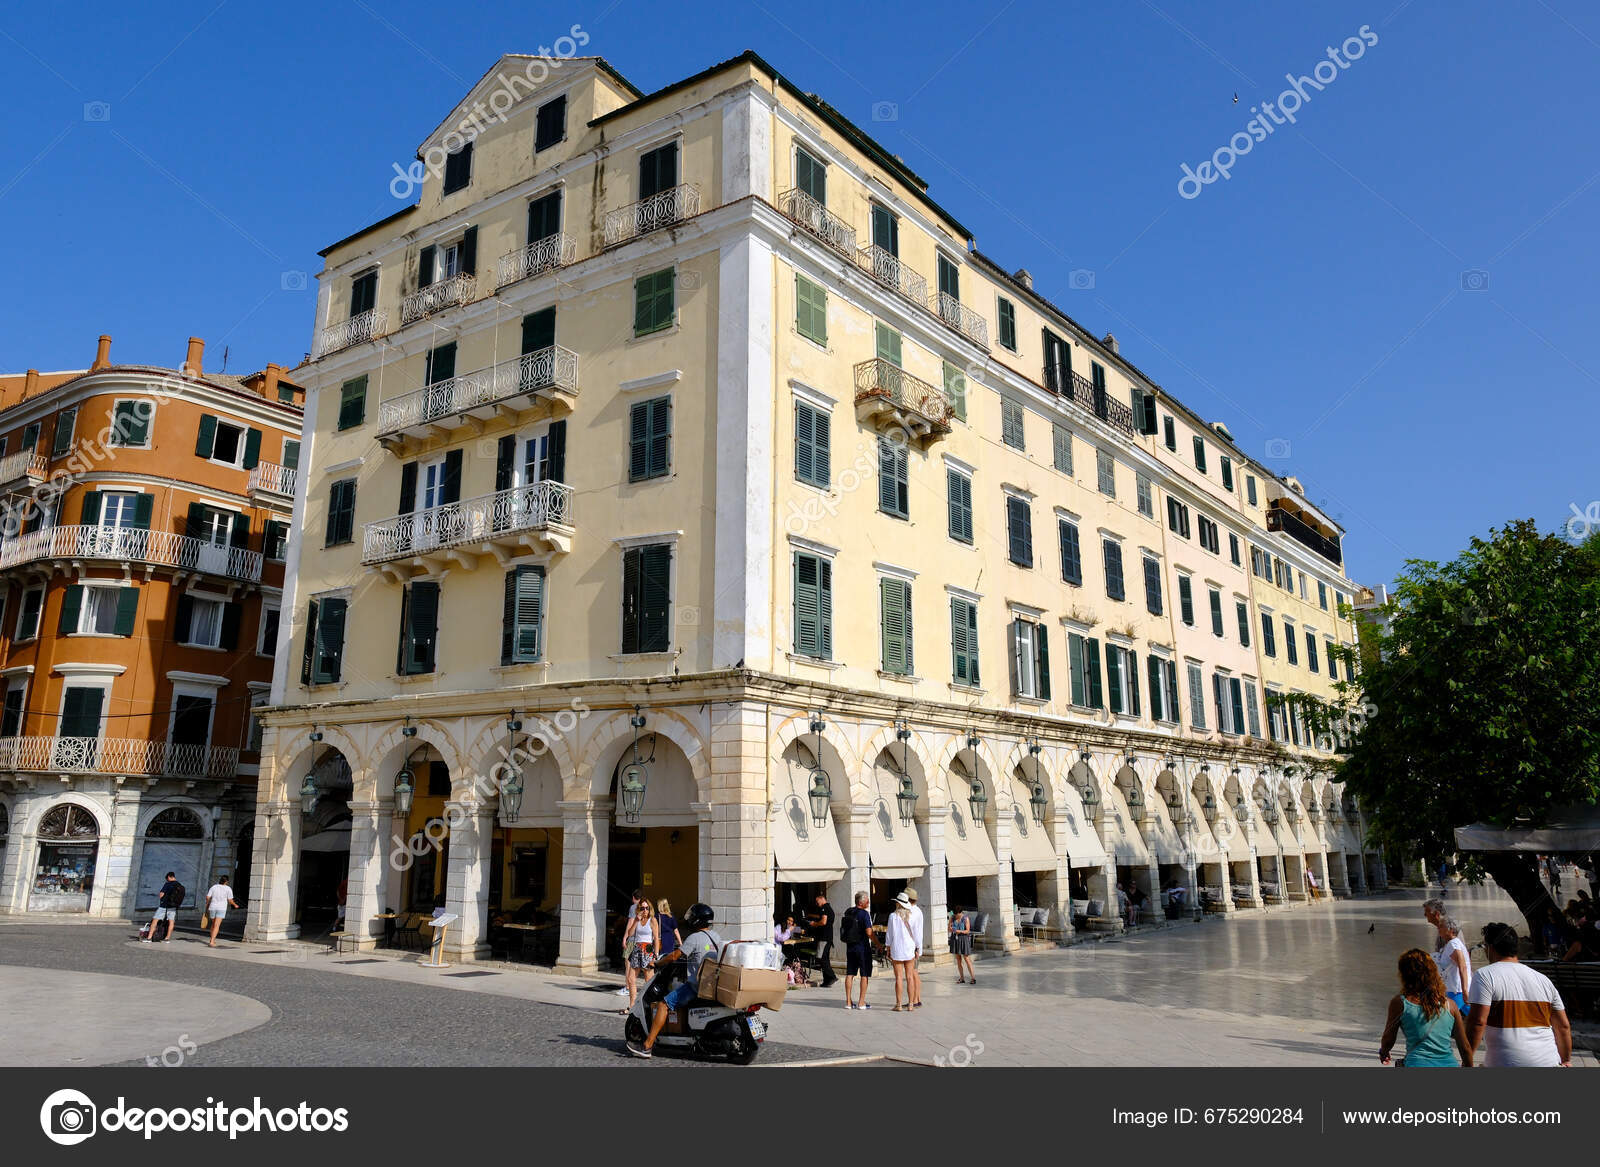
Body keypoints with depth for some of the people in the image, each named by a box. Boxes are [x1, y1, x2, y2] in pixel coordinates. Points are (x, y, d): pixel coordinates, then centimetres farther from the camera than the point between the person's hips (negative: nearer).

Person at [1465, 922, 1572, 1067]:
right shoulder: (1543, 979, 10)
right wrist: (1566, 1060, 29)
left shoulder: (1485, 975, -7)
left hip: (1505, 1062, -6)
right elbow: (1563, 1026, 15)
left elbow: (1477, 1021, -15)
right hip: (1548, 1062, 6)